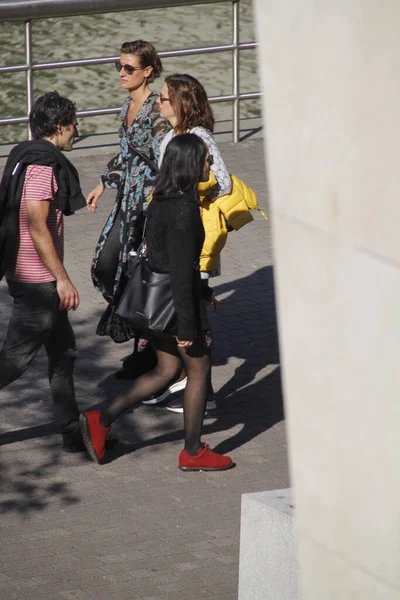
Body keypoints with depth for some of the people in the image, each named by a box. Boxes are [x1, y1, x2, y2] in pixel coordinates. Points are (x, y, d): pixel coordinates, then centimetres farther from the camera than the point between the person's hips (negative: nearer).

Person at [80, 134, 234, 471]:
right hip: (176, 300, -9)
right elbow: (180, 270, -24)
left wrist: (201, 289, 29)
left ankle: (102, 420, 13)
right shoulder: (184, 209, -23)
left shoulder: (161, 202, 6)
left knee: (165, 372, 18)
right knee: (199, 370, 8)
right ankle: (193, 452, 19)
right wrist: (187, 326, -21)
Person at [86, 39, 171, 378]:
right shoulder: (129, 105, 9)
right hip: (128, 199, 9)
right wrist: (104, 184, 26)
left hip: (150, 200, -9)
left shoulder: (156, 111, -18)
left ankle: (147, 352, 10)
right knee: (105, 266, 10)